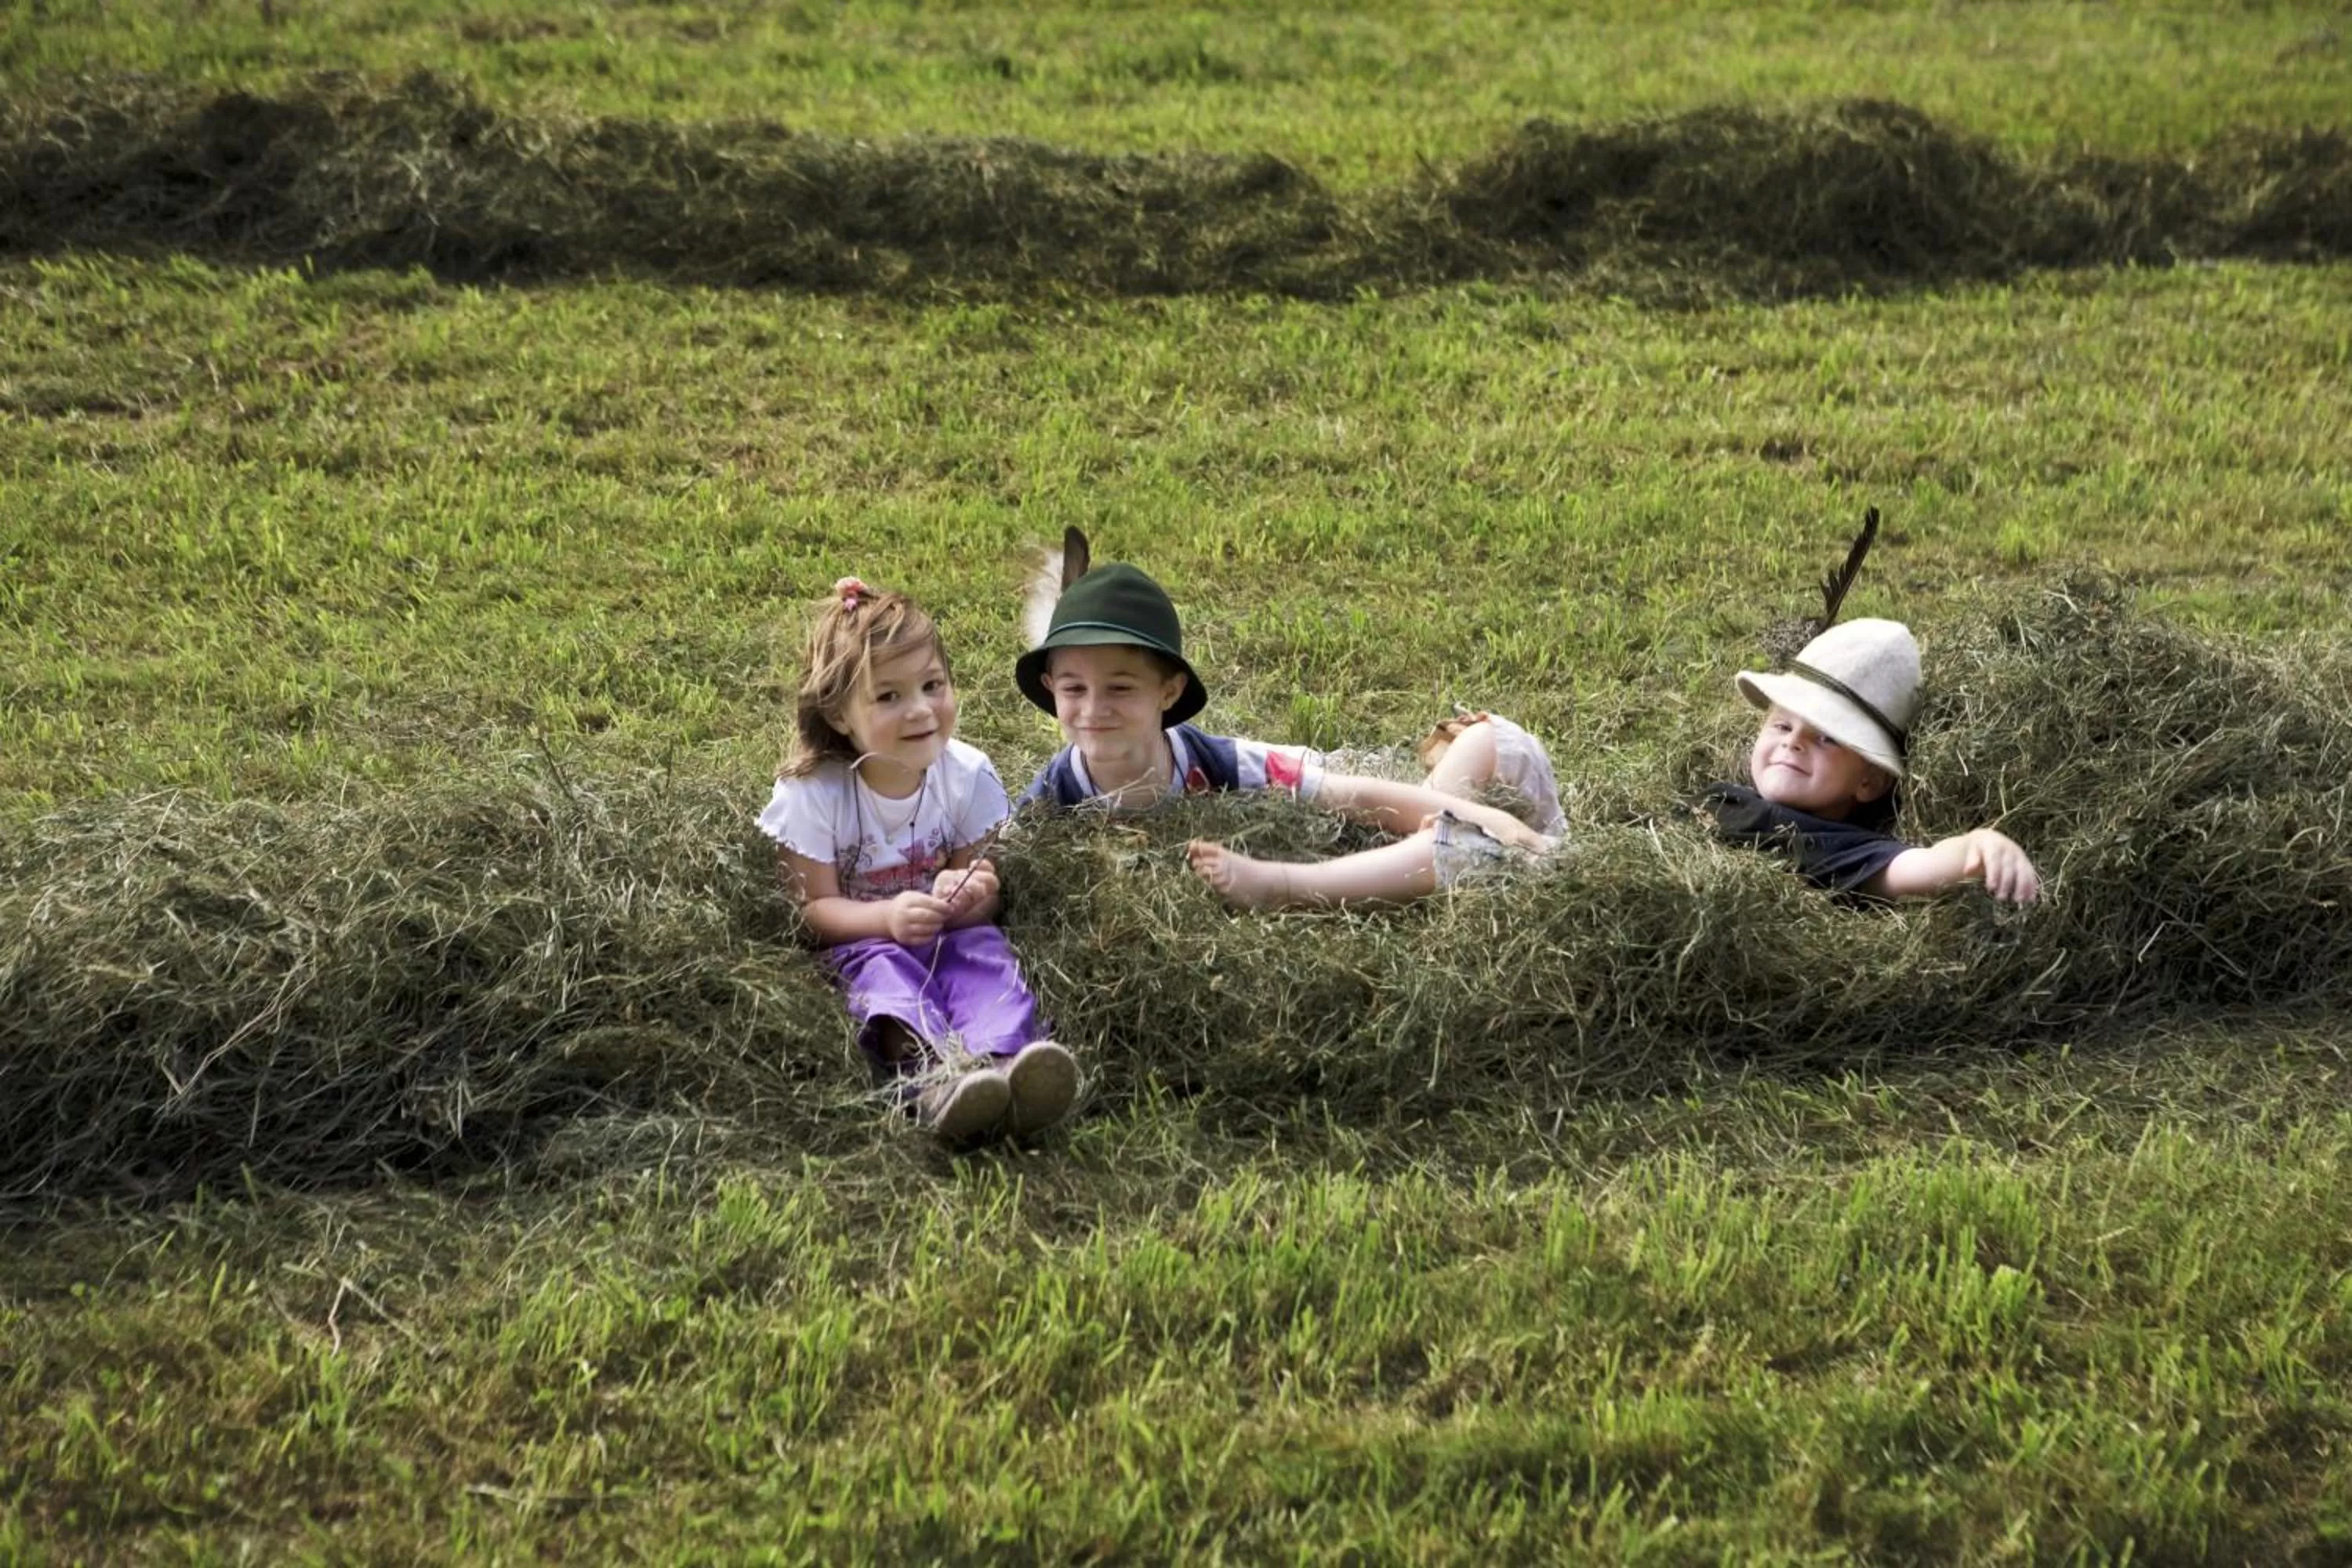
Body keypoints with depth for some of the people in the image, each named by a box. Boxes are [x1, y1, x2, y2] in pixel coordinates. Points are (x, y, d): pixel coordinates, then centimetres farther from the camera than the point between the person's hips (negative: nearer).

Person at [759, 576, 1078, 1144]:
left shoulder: (968, 775, -4)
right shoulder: (811, 792, -12)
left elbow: (986, 887, 2)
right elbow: (815, 908, -11)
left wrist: (971, 897, -25)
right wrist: (888, 917, -31)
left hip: (951, 933, 2)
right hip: (862, 940, -2)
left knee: (986, 953, -30)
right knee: (882, 969, -35)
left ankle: (999, 1063, -63)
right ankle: (932, 1076, -66)